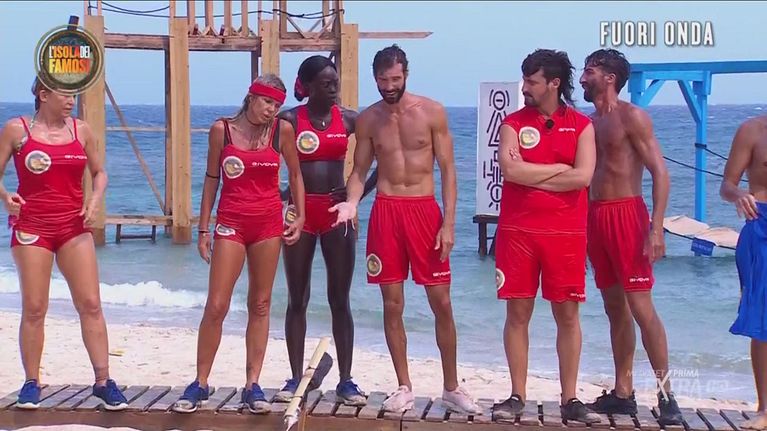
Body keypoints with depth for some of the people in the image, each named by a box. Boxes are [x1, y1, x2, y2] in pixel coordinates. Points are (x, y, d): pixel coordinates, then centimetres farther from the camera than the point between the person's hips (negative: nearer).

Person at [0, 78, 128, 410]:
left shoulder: (81, 130, 6)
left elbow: (99, 172, 15)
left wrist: (96, 199, -3)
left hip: (74, 227, 2)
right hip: (32, 227, -2)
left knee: (91, 304, -3)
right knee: (34, 308, 1)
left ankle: (103, 381, 2)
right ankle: (32, 383, 13)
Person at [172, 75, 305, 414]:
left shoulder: (282, 130, 0)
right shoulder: (222, 129, -2)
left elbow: (295, 175, 13)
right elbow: (211, 179, 4)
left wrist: (300, 216, 6)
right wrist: (203, 228, 3)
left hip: (269, 223, 2)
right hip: (231, 223, -1)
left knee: (260, 305, 6)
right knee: (216, 306, -4)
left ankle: (252, 385, 12)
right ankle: (200, 383, 7)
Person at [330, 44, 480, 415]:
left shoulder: (432, 112, -2)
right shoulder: (368, 119, 4)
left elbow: (447, 169, -1)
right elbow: (359, 170, 9)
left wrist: (449, 223, -7)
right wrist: (351, 203, -12)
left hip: (425, 210, -1)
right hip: (386, 211, 2)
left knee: (441, 302, 1)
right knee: (392, 304, 4)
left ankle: (452, 387, 14)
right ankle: (404, 387, 16)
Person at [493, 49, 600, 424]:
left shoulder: (581, 125, 4)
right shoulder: (513, 123, 4)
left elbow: (582, 177, -11)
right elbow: (510, 171, -12)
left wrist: (530, 175, -9)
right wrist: (560, 168, -7)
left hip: (566, 233, 0)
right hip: (517, 231, 0)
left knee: (567, 315, 3)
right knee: (517, 313, 3)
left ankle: (569, 399, 12)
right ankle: (517, 395, 12)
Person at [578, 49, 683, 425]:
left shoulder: (631, 116, -5)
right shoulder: (590, 122, 16)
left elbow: (660, 172, -11)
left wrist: (656, 228, -19)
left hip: (626, 214, -7)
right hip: (595, 216, 7)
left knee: (641, 307, -10)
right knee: (615, 307, 9)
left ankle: (666, 395, -5)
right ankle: (623, 393, 14)